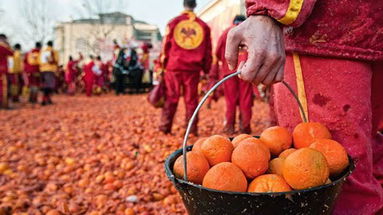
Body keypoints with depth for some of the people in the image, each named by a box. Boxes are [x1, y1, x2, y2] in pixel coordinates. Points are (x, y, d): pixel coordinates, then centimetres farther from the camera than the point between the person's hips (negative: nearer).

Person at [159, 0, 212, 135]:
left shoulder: (173, 23, 3)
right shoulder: (203, 26, 7)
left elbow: (166, 45, 2)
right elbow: (208, 49, 8)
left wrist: (164, 63, 10)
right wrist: (206, 69, 14)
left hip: (174, 65, 0)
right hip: (193, 68, 0)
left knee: (171, 97, 6)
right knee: (191, 98, 5)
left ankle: (165, 127, 5)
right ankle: (192, 129, 6)